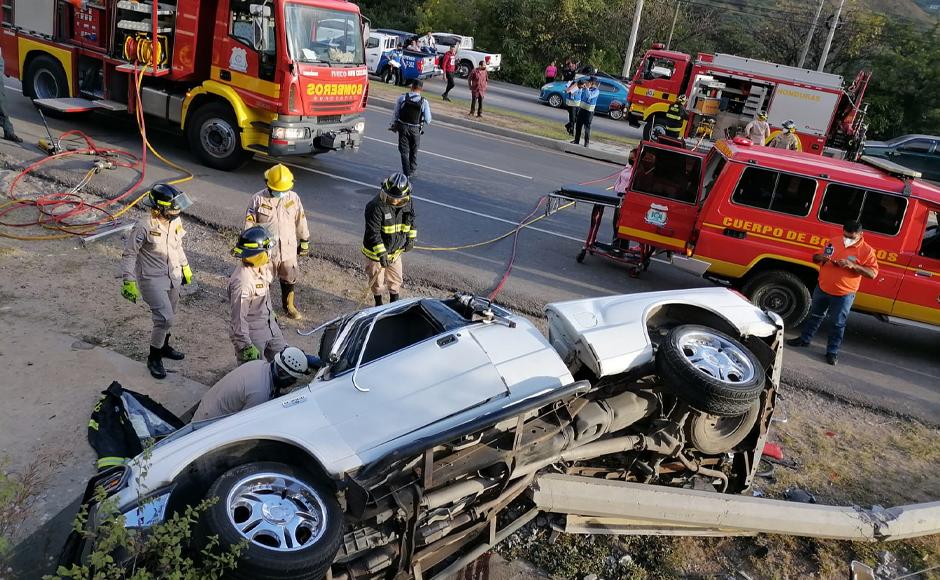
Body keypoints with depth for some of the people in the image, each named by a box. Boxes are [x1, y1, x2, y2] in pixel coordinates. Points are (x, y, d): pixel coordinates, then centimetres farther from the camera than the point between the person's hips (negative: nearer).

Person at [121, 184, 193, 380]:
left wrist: (185, 267, 24)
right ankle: (154, 358, 5)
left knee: (168, 316, 20)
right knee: (165, 318, -13)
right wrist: (128, 281, -16)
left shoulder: (176, 222, -2)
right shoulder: (145, 227, -22)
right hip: (152, 280, -7)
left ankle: (163, 346, 44)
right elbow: (129, 254, -15)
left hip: (173, 277, 7)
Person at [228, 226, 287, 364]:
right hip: (252, 334, -9)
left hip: (269, 326, 9)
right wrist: (245, 346, -23)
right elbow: (239, 317, -27)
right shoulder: (242, 281, -30)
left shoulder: (263, 267, -3)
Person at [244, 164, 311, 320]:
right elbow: (249, 224, -9)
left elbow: (301, 221, 8)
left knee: (290, 280, 17)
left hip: (288, 249, 3)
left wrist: (304, 241, 13)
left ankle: (290, 306, 39)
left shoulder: (293, 198, -4)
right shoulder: (258, 199, -13)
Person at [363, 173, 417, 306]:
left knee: (396, 279, 20)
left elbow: (411, 221, 11)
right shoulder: (376, 206, -29)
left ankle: (394, 302, 44)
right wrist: (381, 254, -31)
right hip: (376, 252, -5)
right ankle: (378, 303, 39)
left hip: (396, 251, 5)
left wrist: (411, 239, 11)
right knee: (377, 280, 14)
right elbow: (373, 233, -29)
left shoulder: (407, 204, -9)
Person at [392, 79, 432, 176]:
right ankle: (412, 170, 34)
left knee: (404, 151, 8)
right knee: (413, 151, 20)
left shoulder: (402, 98, -8)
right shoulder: (424, 102, -11)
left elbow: (395, 114, -1)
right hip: (415, 129, 0)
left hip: (403, 127, 0)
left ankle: (406, 172, 0)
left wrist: (394, 124, 15)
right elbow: (428, 120, -9)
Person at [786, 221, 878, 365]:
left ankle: (832, 352, 16)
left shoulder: (867, 250, -12)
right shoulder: (833, 242, 1)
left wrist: (853, 265, -29)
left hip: (843, 295, -4)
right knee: (815, 315, 21)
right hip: (822, 288, 4)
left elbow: (873, 273, -17)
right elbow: (816, 257, 12)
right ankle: (804, 339, 37)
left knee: (837, 324, 6)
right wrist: (820, 258, -13)